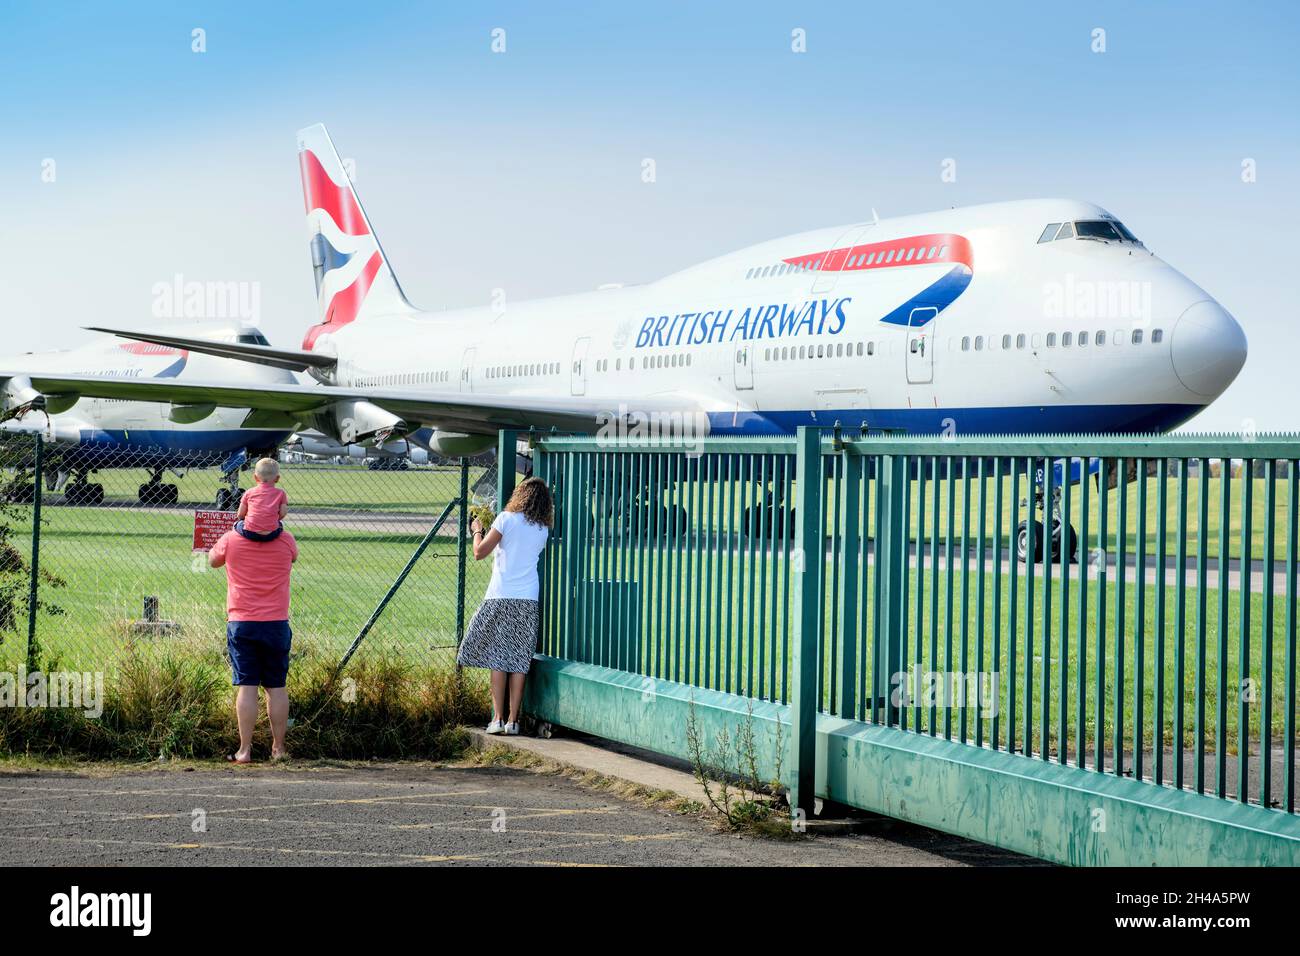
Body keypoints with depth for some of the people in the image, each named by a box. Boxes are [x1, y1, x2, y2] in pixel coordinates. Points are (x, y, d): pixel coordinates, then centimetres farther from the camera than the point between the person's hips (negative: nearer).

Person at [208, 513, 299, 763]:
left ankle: (245, 750, -3)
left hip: (241, 624, -1)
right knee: (276, 687, 8)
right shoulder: (286, 541, -1)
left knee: (246, 686, -1)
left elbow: (212, 561, 17)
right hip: (276, 624, 1)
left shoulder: (231, 539, -4)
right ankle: (278, 748, 11)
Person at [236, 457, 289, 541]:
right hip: (271, 535, 0)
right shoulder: (280, 493, 7)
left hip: (249, 533, 0)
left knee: (237, 523, 29)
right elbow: (282, 514, 4)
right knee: (280, 523, 31)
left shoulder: (249, 492, 8)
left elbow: (240, 515, 11)